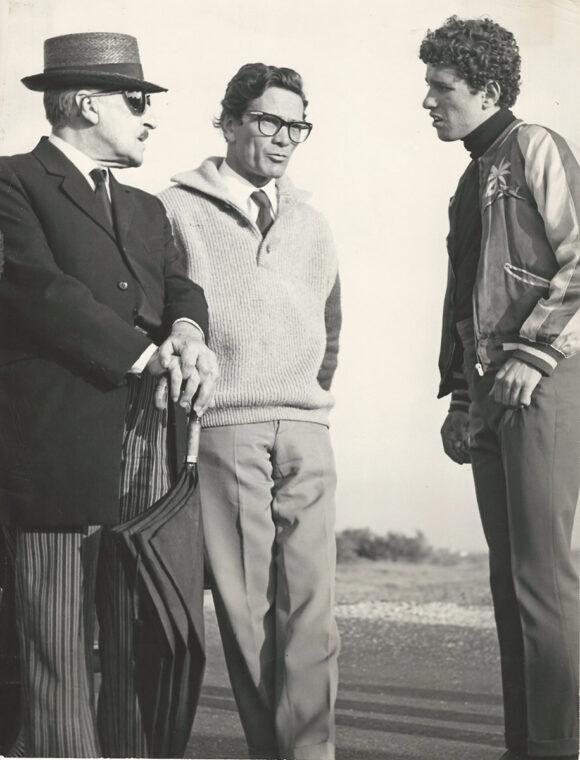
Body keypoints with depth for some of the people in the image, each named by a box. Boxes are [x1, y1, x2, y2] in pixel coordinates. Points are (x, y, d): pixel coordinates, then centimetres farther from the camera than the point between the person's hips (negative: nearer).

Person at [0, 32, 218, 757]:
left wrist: (185, 331, -10)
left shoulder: (145, 208, 25)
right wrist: (148, 355, -13)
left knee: (141, 641, 5)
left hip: (145, 444, 7)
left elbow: (178, 284, 15)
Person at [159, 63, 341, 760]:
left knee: (311, 607, -5)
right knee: (245, 606, -3)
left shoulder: (310, 226, 20)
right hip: (223, 433, -4)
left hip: (305, 433, 4)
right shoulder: (178, 208, 4)